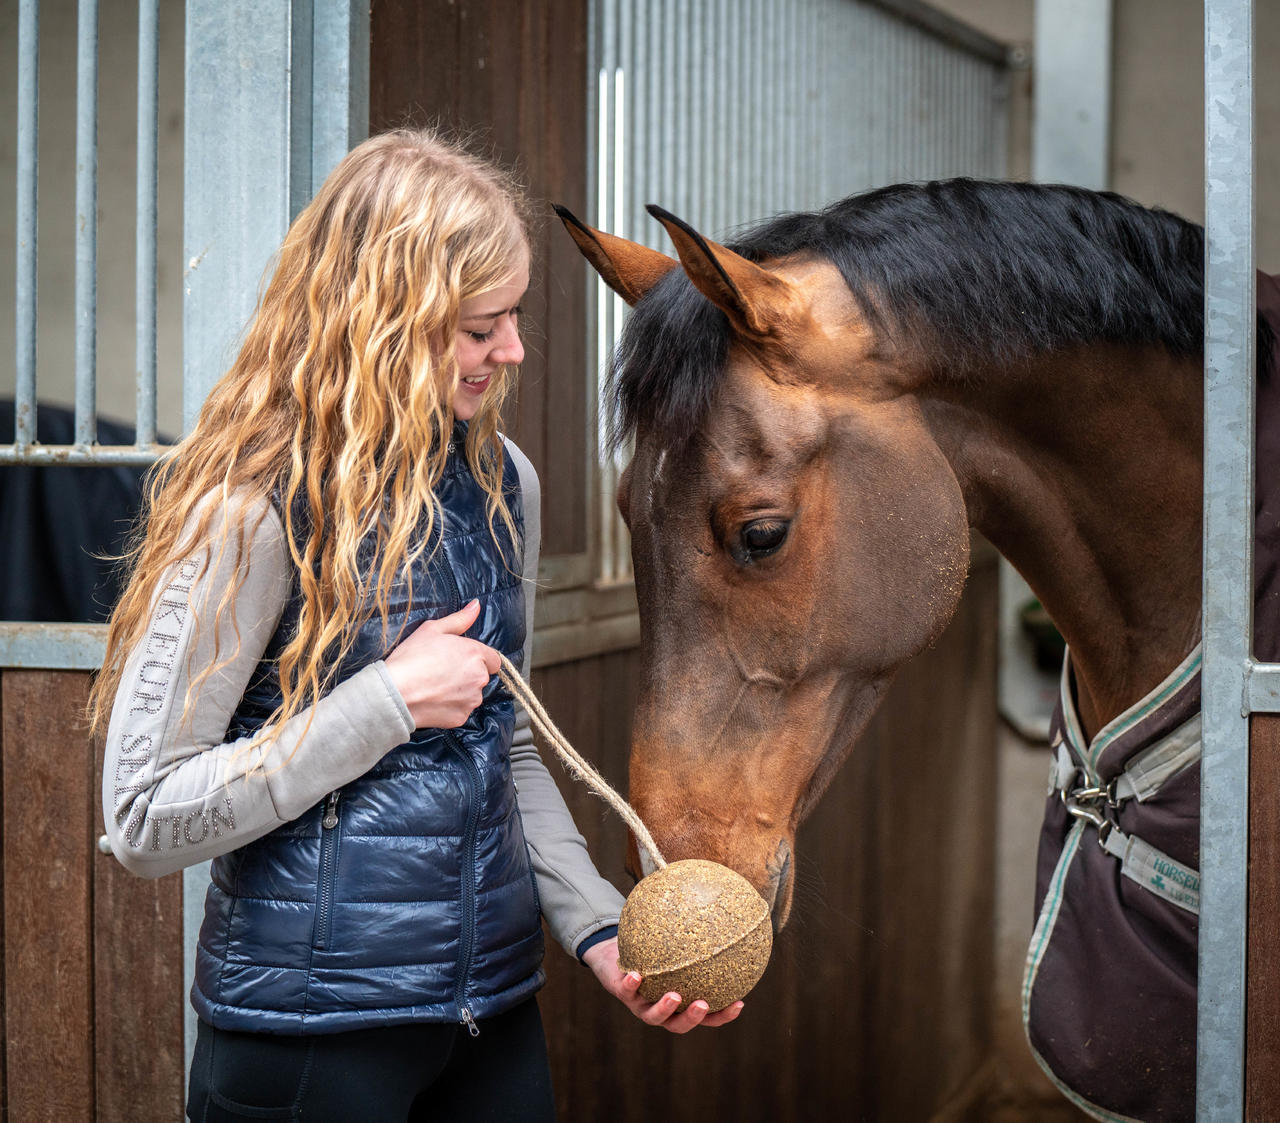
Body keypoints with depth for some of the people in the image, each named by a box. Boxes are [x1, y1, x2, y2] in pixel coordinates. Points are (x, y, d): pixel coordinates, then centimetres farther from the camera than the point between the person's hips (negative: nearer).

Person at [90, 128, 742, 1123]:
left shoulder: (501, 481, 5)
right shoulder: (257, 510, -17)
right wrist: (388, 701, -20)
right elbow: (145, 822, -19)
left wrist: (600, 928, 3)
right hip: (309, 1031, -6)